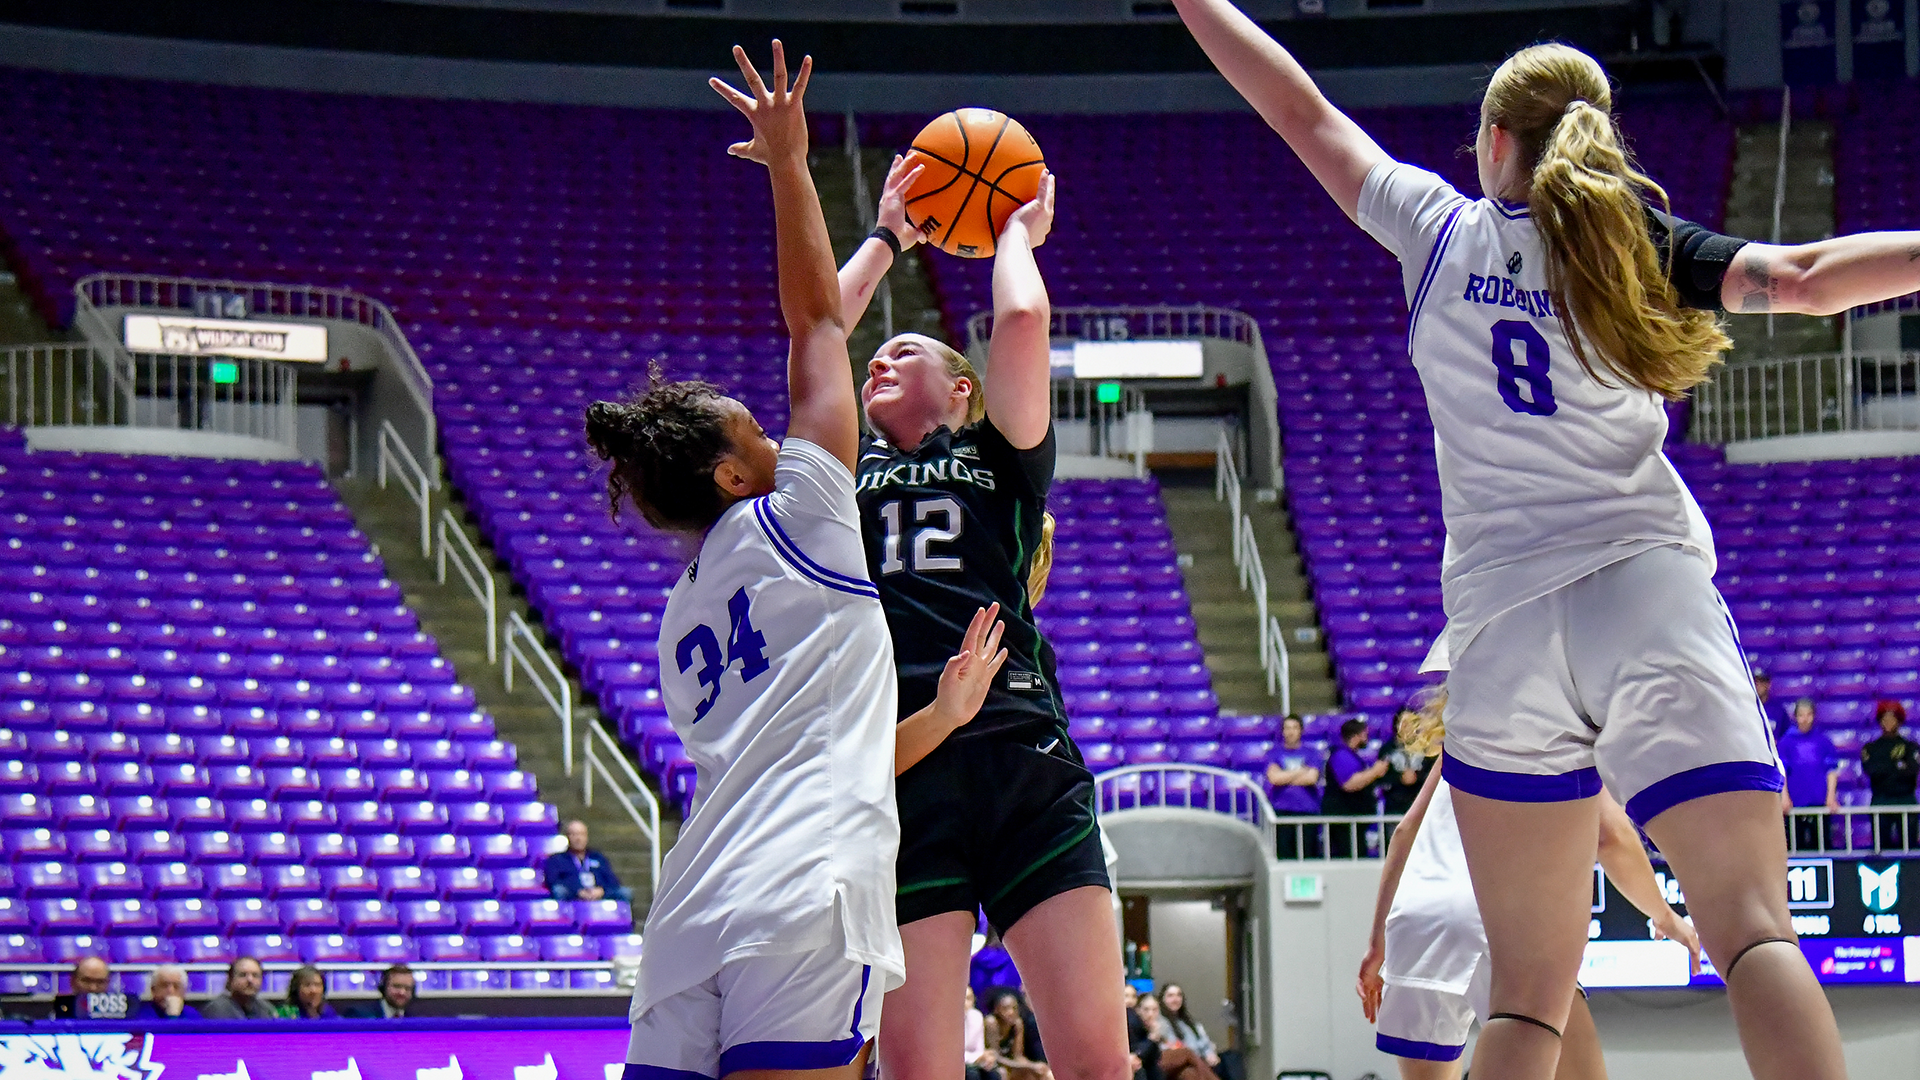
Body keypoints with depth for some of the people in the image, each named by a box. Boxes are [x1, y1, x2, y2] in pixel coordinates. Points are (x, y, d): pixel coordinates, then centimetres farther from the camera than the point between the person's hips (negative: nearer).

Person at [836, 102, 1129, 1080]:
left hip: (1025, 764, -1)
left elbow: (1021, 322, 6)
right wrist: (887, 238, 30)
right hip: (896, 772, 1)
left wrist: (1019, 230, 25)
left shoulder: (1004, 457, 18)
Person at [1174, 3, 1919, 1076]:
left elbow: (1301, 111, 22)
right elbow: (1804, 277, -8)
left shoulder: (1442, 231, 11)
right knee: (1754, 929, -15)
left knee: (1529, 993, 8)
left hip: (1502, 618, 2)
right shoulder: (1641, 245, 7)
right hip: (1650, 588, -2)